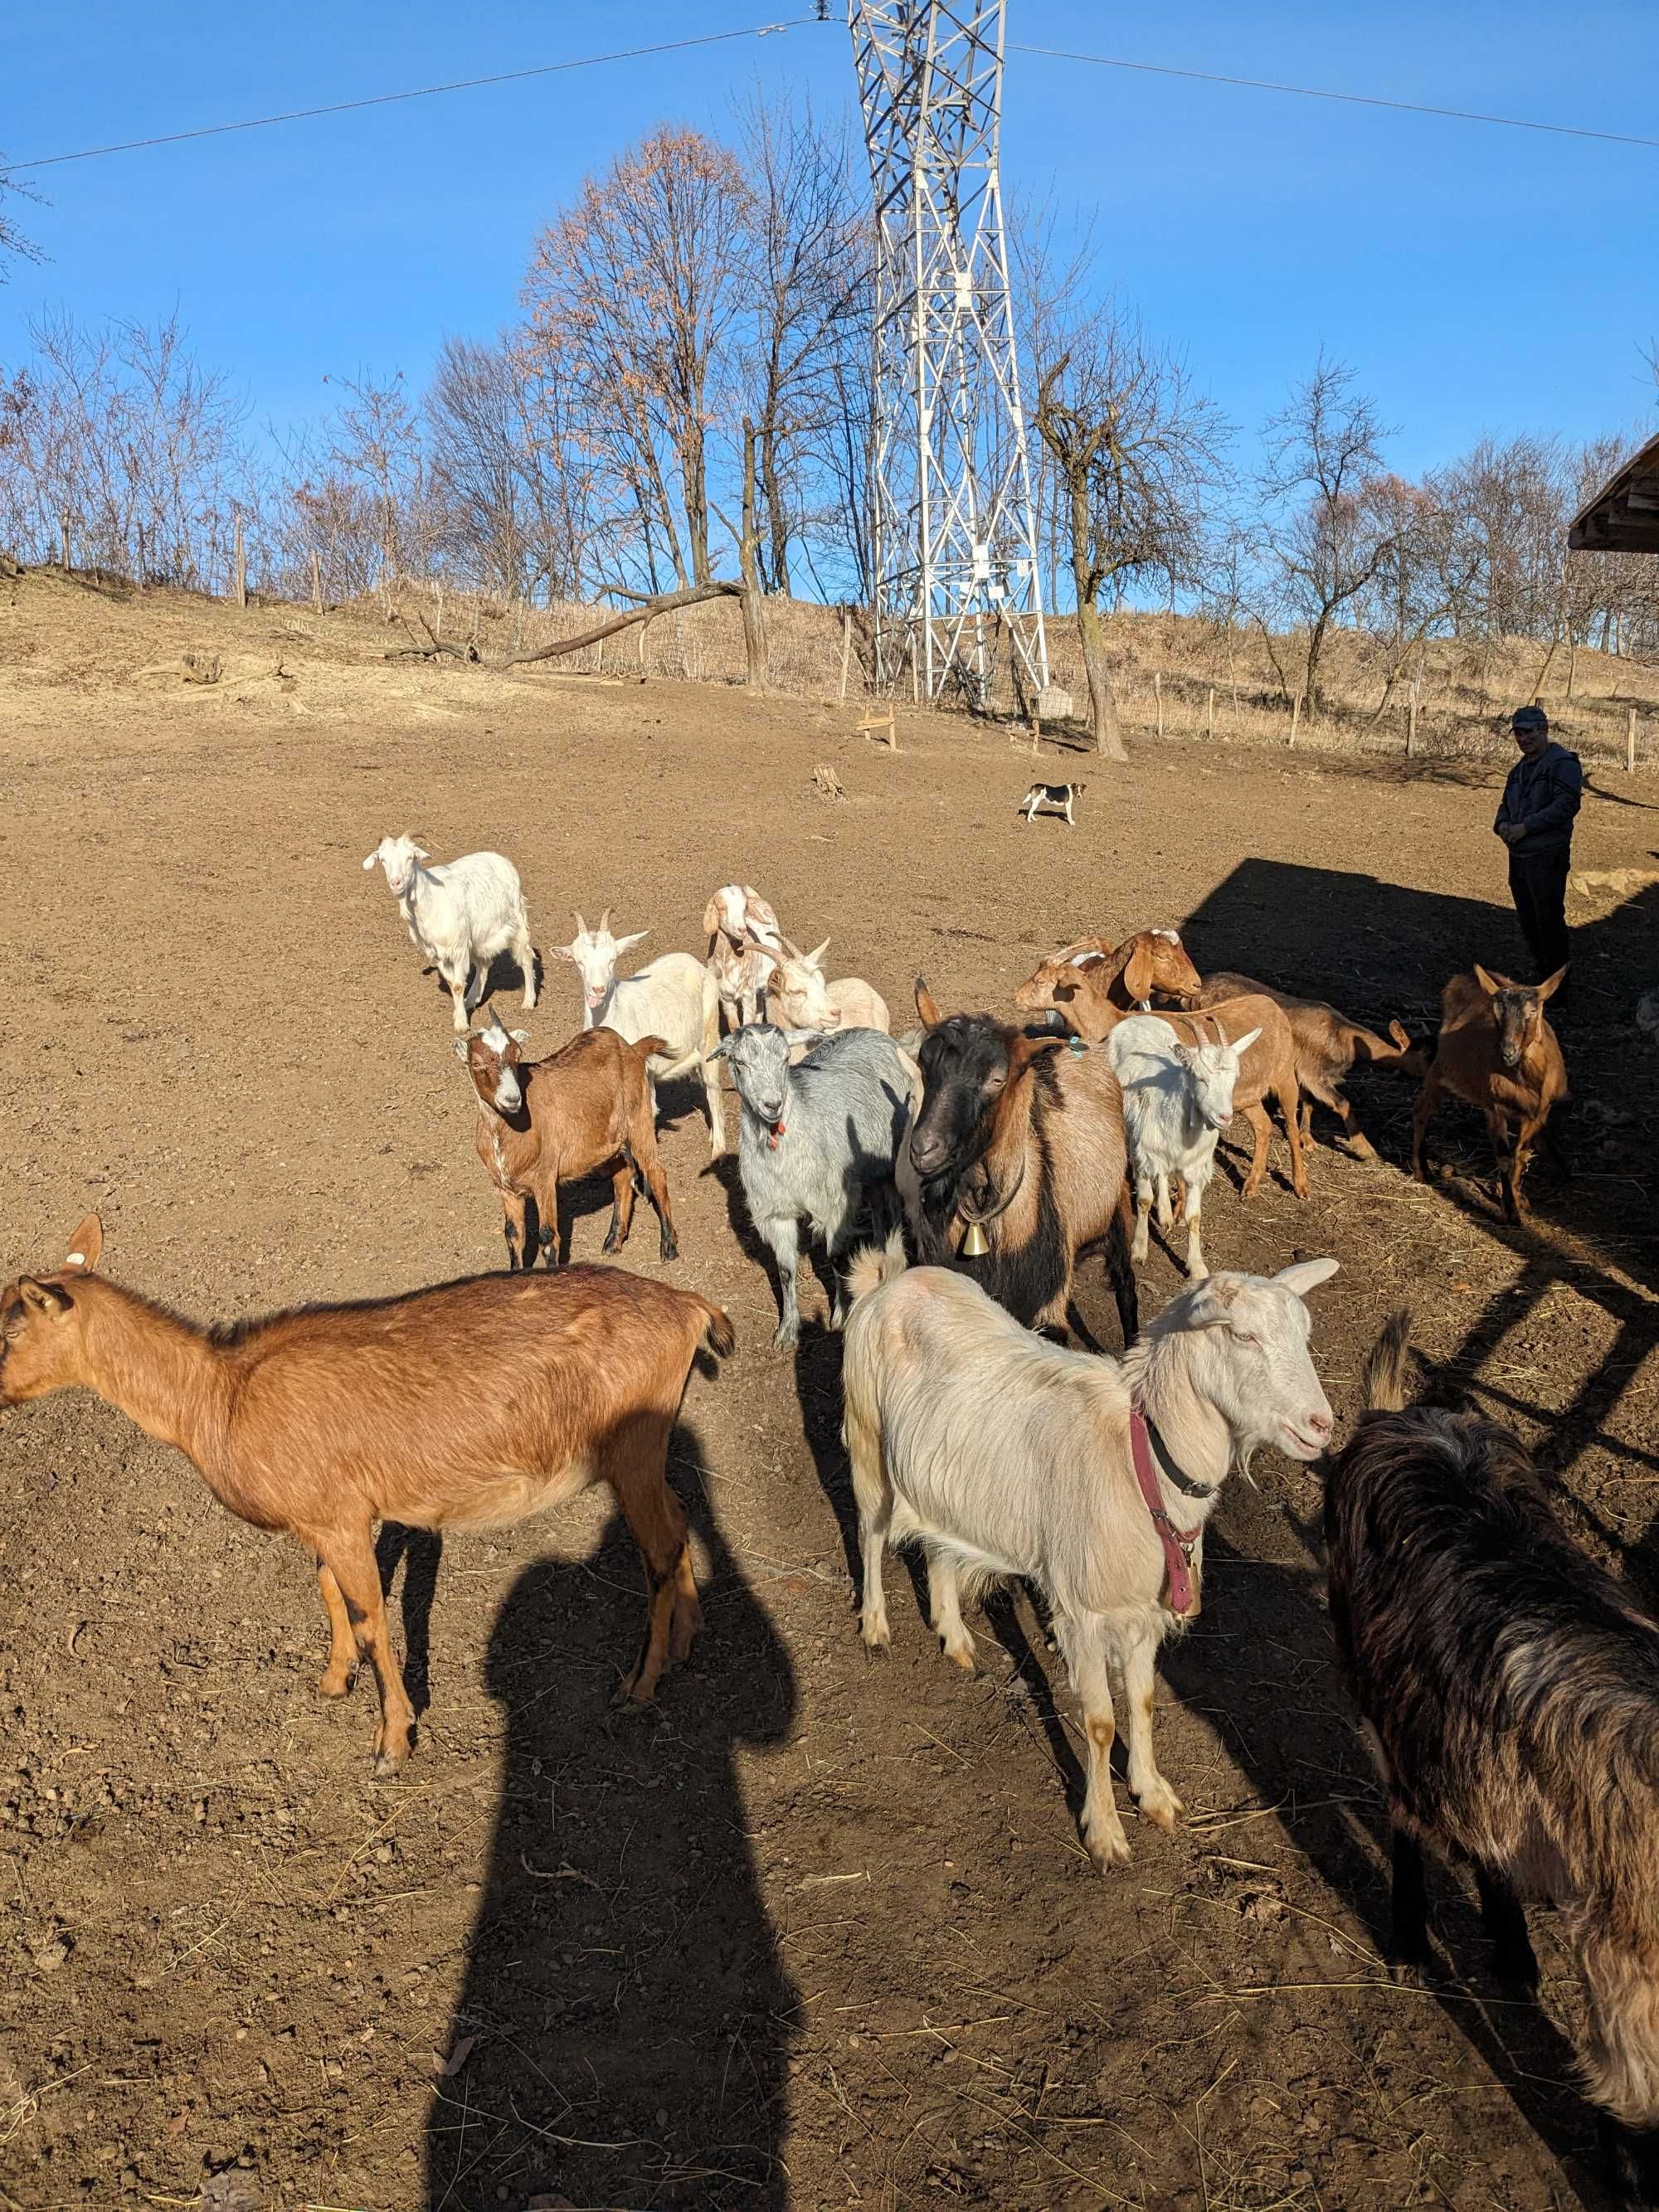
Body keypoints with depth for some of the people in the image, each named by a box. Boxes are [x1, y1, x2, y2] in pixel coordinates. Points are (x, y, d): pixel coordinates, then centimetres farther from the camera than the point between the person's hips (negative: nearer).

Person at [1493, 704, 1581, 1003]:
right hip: (1518, 857, 9)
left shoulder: (1562, 763, -9)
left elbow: (1567, 804, -20)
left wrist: (1526, 827, -22)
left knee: (1550, 926, -7)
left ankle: (1556, 999, -3)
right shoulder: (1519, 770, 18)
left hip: (1547, 858, -9)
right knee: (1529, 925, 16)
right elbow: (1506, 805, 22)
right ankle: (1541, 986, 29)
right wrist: (1502, 824, -1)